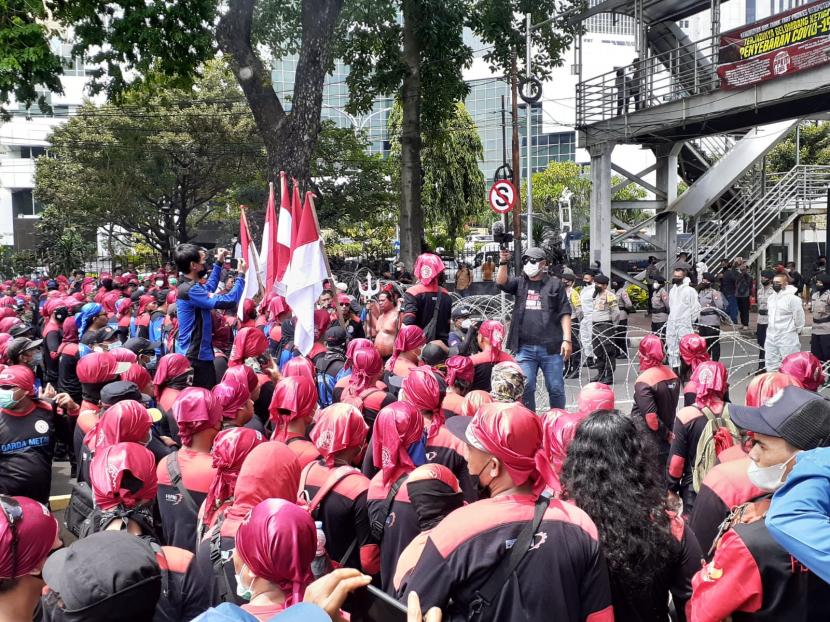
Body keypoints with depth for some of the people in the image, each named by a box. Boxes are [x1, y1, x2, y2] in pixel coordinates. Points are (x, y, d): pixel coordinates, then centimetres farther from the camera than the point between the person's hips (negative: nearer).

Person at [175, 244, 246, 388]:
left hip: (193, 353, 11)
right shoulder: (190, 290, -22)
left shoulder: (188, 286, 11)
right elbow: (228, 301, -25)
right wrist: (241, 275, -13)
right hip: (196, 356, -11)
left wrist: (219, 263, 32)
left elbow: (209, 288, 34)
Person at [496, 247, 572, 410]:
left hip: (551, 347, -2)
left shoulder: (554, 284, 5)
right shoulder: (520, 283, 13)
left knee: (556, 388, 5)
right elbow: (501, 282, -5)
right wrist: (503, 263, -19)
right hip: (525, 348, 2)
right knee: (525, 388, 3)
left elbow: (565, 314, 2)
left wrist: (567, 339, -6)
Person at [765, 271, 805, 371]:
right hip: (771, 336, 8)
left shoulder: (792, 298, -16)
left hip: (787, 338, -8)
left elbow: (799, 316, -11)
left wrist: (797, 330, 0)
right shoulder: (771, 298, 10)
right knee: (771, 362, 16)